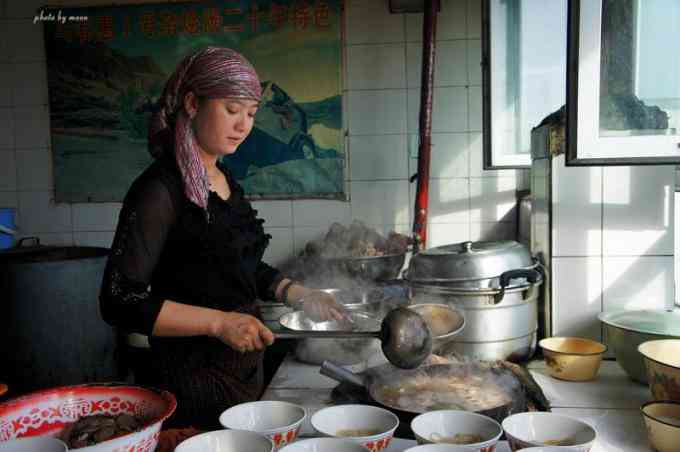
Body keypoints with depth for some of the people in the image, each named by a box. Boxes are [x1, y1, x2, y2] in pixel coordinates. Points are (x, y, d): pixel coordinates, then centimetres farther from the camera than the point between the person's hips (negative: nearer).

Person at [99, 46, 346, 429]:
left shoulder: (224, 179, 7)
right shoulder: (160, 189, -18)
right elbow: (120, 301, -21)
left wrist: (298, 294, 5)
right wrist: (218, 322, -27)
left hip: (246, 370, 8)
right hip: (194, 382, -8)